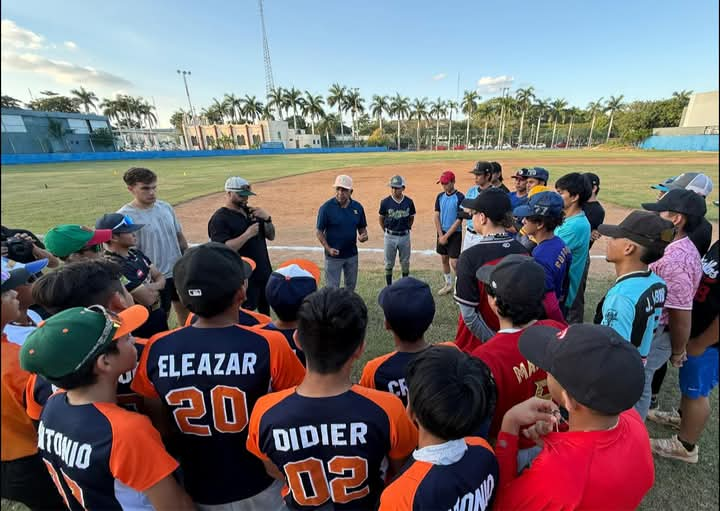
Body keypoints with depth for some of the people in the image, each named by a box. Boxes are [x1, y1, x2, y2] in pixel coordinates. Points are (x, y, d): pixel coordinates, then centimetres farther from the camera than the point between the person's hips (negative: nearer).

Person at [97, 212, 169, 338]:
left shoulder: (135, 252, 1)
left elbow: (160, 277, 4)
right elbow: (148, 299, -28)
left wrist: (153, 286, -18)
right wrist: (156, 289, -7)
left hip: (158, 314, 8)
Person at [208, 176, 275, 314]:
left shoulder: (251, 212, 10)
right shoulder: (219, 219, -13)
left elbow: (271, 236, 10)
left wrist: (267, 219, -9)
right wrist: (247, 234, -27)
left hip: (264, 274, 7)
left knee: (265, 312, 20)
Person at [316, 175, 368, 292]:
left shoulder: (358, 207, -2)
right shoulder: (326, 207, -13)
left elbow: (362, 228, 8)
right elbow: (319, 232, -9)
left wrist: (363, 236, -15)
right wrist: (328, 249, -21)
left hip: (352, 255, 4)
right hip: (333, 255, -4)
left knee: (351, 286, 20)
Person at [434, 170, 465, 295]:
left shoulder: (460, 197, -13)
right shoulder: (440, 196, 4)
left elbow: (459, 220, -15)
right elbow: (436, 216, 4)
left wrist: (446, 236, -14)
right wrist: (441, 235, -5)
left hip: (455, 234, -6)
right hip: (442, 233, 6)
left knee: (454, 263, -8)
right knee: (444, 260, 14)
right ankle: (448, 284, 29)